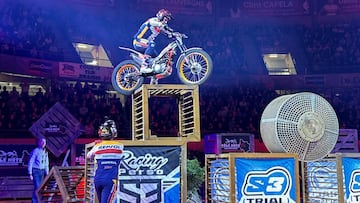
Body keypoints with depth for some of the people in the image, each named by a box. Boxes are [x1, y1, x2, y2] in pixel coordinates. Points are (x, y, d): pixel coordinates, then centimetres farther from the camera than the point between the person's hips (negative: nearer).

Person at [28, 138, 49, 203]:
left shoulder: (45, 152, 12)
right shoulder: (35, 151, -9)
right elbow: (30, 163, -10)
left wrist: (47, 174, 14)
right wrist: (30, 174, -14)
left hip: (42, 171, 7)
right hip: (35, 171, -7)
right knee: (37, 187, -14)